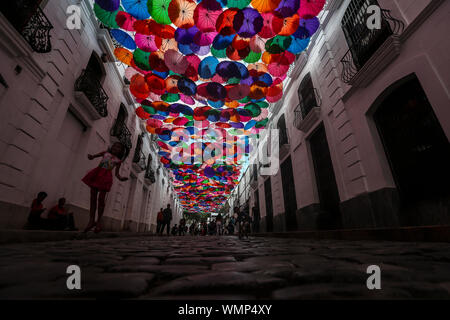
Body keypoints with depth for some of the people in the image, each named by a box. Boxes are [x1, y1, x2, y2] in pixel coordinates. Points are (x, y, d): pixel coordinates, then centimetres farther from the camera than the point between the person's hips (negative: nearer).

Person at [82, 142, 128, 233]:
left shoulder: (118, 160, 8)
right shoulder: (105, 153, 17)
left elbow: (117, 173, 4)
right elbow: (94, 156, 19)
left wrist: (120, 178, -20)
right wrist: (91, 156, -7)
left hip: (106, 177, -3)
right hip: (96, 174, 3)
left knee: (101, 199, -8)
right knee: (93, 198, 2)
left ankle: (99, 221, 2)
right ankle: (91, 220, 8)